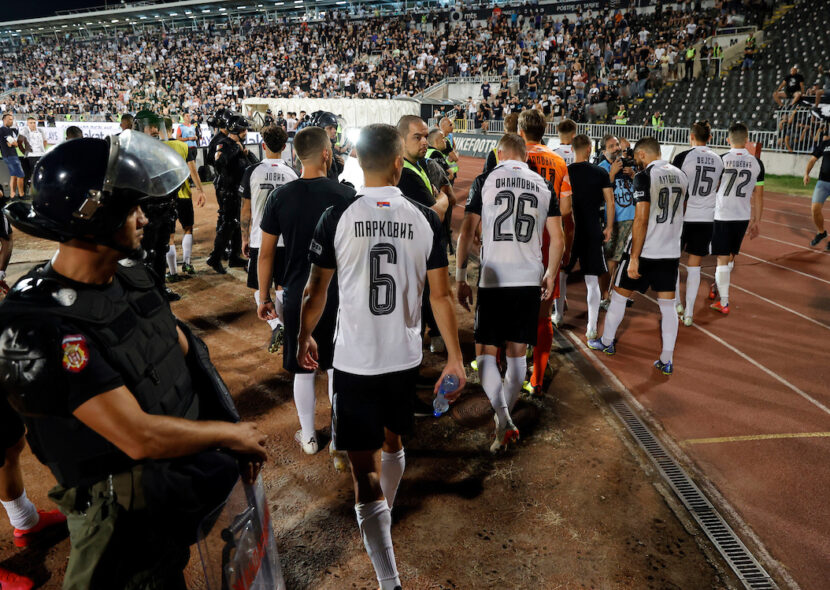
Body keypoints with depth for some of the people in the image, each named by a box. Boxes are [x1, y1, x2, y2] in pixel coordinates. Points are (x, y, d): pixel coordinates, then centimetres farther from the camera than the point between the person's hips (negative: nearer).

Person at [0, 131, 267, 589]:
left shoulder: (130, 275, -2)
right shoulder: (38, 327, -28)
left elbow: (187, 352, 4)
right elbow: (139, 438, -29)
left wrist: (237, 443, -1)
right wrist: (233, 434, -15)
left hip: (197, 476, 8)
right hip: (130, 518, -7)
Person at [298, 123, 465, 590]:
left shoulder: (338, 218, -10)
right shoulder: (425, 218, -5)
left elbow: (317, 290, -2)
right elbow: (442, 294, -3)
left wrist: (305, 338, 15)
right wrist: (455, 358, 5)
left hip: (355, 361, -3)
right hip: (406, 358, 4)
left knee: (365, 472, 4)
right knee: (392, 441, 28)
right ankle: (385, 515, 54)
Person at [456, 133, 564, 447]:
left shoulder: (485, 180, 3)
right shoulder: (544, 185, 11)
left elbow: (466, 233, -3)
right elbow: (557, 239, 10)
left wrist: (460, 278, 2)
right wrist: (550, 275, 22)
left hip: (493, 278, -3)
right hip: (530, 279, 3)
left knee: (485, 352, 5)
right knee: (517, 353, 13)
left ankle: (504, 418, -12)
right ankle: (504, 418, 23)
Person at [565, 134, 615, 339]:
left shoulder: (565, 172, -4)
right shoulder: (601, 172, -2)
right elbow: (610, 201, -2)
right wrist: (609, 227, 8)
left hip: (570, 229, 0)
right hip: (593, 231, 0)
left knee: (560, 274, 19)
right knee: (592, 281, 3)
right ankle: (592, 328, 2)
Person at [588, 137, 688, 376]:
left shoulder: (644, 177, -13)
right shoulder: (680, 175, 8)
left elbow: (642, 220, -19)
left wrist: (634, 258, -18)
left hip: (644, 251, -6)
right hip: (671, 252, 6)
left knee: (619, 295, 13)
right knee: (667, 304, 8)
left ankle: (607, 342, 29)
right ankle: (667, 360, 10)